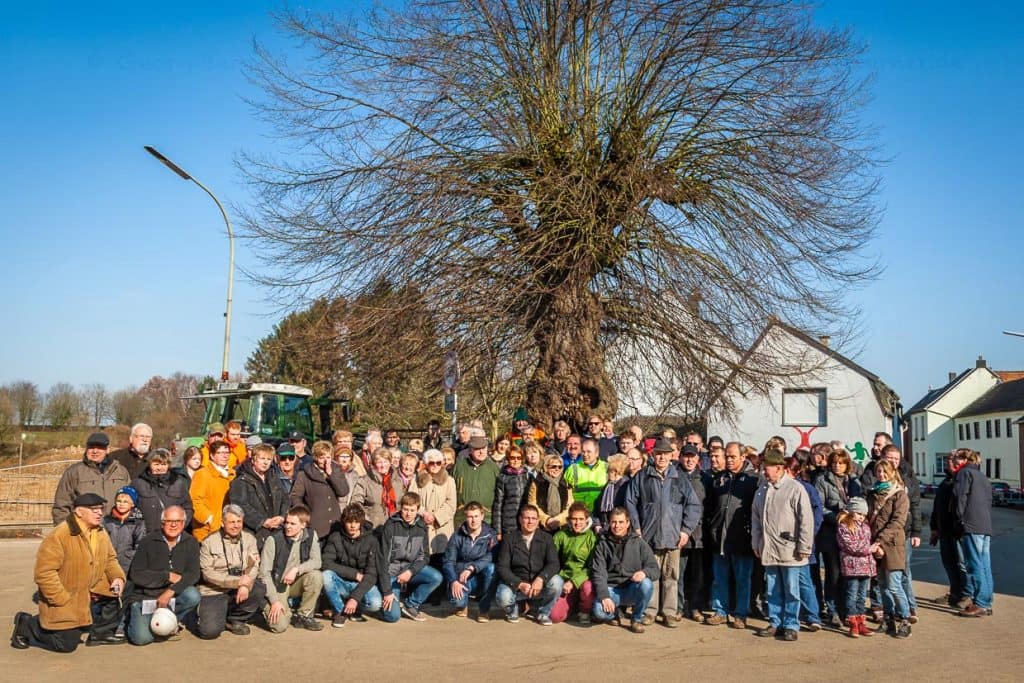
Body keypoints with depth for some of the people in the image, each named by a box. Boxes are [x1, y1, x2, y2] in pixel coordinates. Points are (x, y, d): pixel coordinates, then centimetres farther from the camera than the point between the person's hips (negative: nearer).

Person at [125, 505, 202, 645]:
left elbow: (193, 574, -11)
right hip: (144, 597, -2)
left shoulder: (191, 543, 0)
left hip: (173, 597, 2)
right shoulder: (148, 542, -5)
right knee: (142, 638, -23)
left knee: (193, 595, -28)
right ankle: (136, 619, 13)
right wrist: (168, 576, -15)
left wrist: (170, 592, -24)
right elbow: (136, 575, -11)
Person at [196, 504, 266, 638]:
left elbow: (254, 566, -5)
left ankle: (235, 619, 0)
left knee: (260, 590, -27)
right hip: (214, 592, -3)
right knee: (210, 631, -22)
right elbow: (208, 574, -11)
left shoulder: (249, 539, 4)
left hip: (240, 590, 3)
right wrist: (238, 581, -19)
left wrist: (245, 585, -27)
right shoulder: (209, 542, -5)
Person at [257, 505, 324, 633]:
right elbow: (264, 573, -15)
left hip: (296, 584, 4)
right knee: (279, 626, -23)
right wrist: (274, 601, -20)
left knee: (316, 576, -27)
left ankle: (303, 616, -7)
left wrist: (296, 569, -27)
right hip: (277, 585, -4)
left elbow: (316, 562, -8)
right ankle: (269, 610, 14)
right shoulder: (274, 539, -17)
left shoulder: (310, 535, -6)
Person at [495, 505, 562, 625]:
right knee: (503, 596, -33)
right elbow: (502, 567, -9)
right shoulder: (509, 540, -1)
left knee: (556, 582, -28)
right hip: (515, 584, -1)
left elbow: (553, 563, -10)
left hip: (540, 586, 1)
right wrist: (520, 584, -25)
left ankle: (543, 613, 1)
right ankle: (513, 609, 7)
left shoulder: (546, 538, 2)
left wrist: (540, 579, -30)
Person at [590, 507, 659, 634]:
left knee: (646, 584, -32)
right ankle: (616, 613, 8)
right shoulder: (602, 544, 7)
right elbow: (598, 573, -2)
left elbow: (654, 569, 1)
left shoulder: (638, 543, 6)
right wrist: (604, 596, -18)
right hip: (611, 589, 0)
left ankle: (637, 619, -5)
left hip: (632, 589, 1)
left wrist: (644, 572, -24)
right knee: (599, 611, -31)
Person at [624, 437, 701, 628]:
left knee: (671, 576, 3)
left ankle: (669, 612, 12)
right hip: (649, 535, 0)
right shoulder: (642, 477, 6)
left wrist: (686, 530, 1)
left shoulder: (679, 479, 7)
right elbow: (630, 502, 7)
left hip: (673, 537, 1)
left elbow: (694, 505, 7)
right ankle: (650, 611, 12)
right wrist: (636, 527, 1)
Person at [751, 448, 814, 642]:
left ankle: (791, 626, 12)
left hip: (789, 550, -6)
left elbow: (806, 520, -11)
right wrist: (756, 544, 15)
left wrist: (804, 547, -12)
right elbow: (756, 519, 17)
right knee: (772, 591, 12)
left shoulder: (795, 488, -9)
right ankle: (775, 623, 22)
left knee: (791, 591, 3)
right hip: (768, 550, 6)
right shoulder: (762, 490, 10)